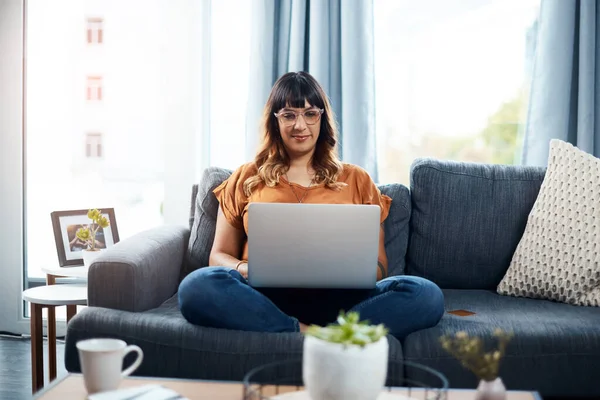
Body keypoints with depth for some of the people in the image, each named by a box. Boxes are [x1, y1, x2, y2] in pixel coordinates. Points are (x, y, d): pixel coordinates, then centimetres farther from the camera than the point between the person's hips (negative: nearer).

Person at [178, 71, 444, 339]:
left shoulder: (356, 180, 17)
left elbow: (379, 264, 15)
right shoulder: (247, 178, 17)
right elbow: (219, 255, 15)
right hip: (265, 297, 0)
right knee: (197, 286, -33)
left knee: (426, 294, -27)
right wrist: (249, 270, -9)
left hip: (338, 298, 1)